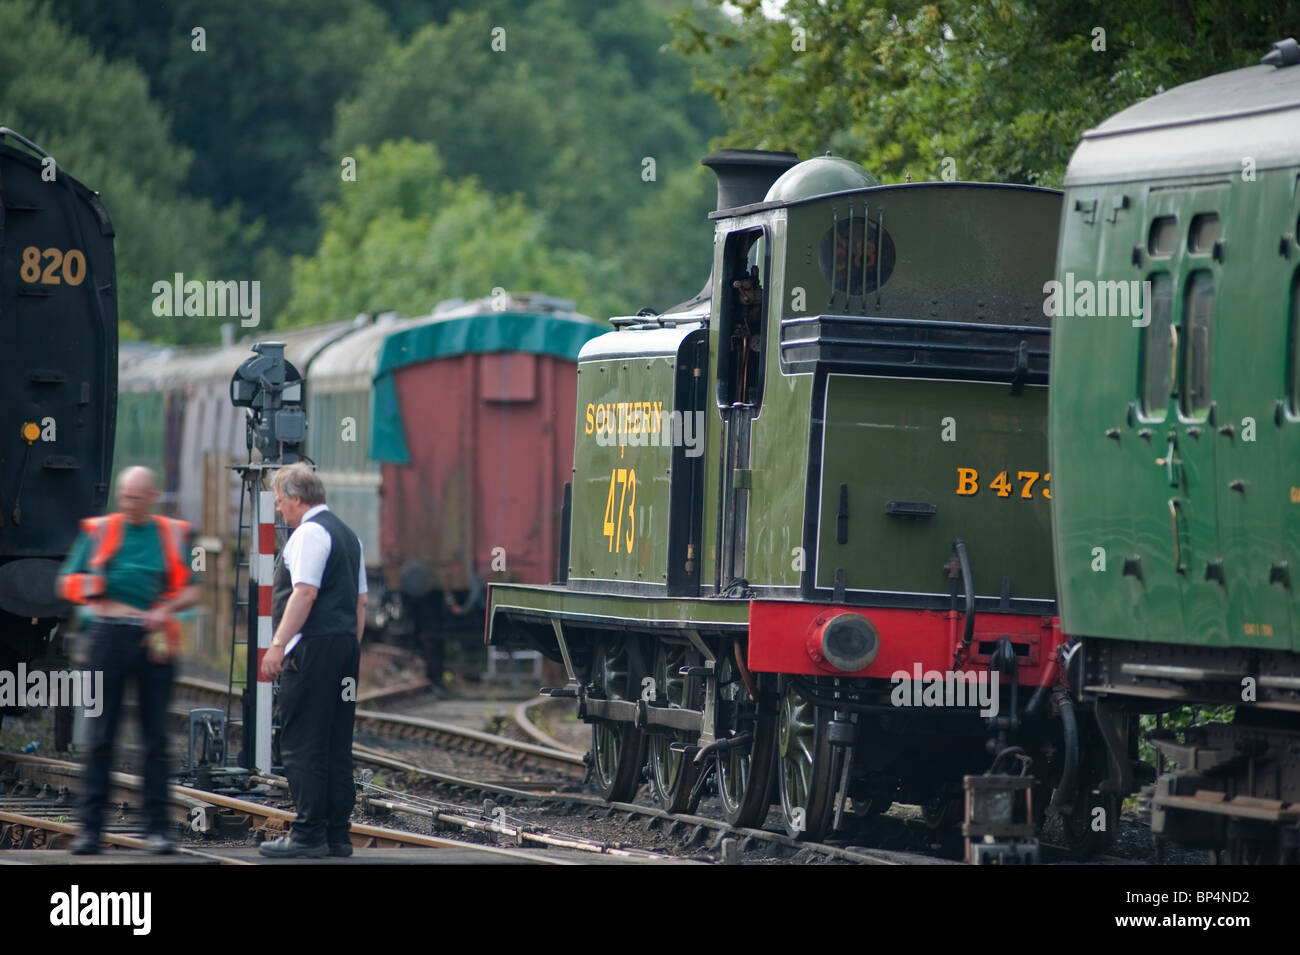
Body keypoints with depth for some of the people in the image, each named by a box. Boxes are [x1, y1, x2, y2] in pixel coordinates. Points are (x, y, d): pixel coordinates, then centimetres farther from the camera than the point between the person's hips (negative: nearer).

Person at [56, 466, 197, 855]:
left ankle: (157, 826, 3)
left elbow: (190, 589, 11)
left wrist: (166, 610, -9)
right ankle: (90, 826, -1)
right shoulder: (98, 531, 7)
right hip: (110, 635, -1)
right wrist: (102, 600, -12)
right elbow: (69, 583, 8)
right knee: (101, 735, -3)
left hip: (155, 639, 1)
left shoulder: (173, 534, 10)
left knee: (156, 736, 1)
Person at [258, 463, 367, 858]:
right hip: (346, 647, 10)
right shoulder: (347, 534, 21)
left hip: (314, 648, -10)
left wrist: (278, 644, -21)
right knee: (337, 747, 10)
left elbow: (305, 592, -19)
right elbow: (361, 601, 21)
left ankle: (308, 834, -11)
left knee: (303, 744, -8)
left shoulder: (309, 533, -9)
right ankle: (338, 835, 10)